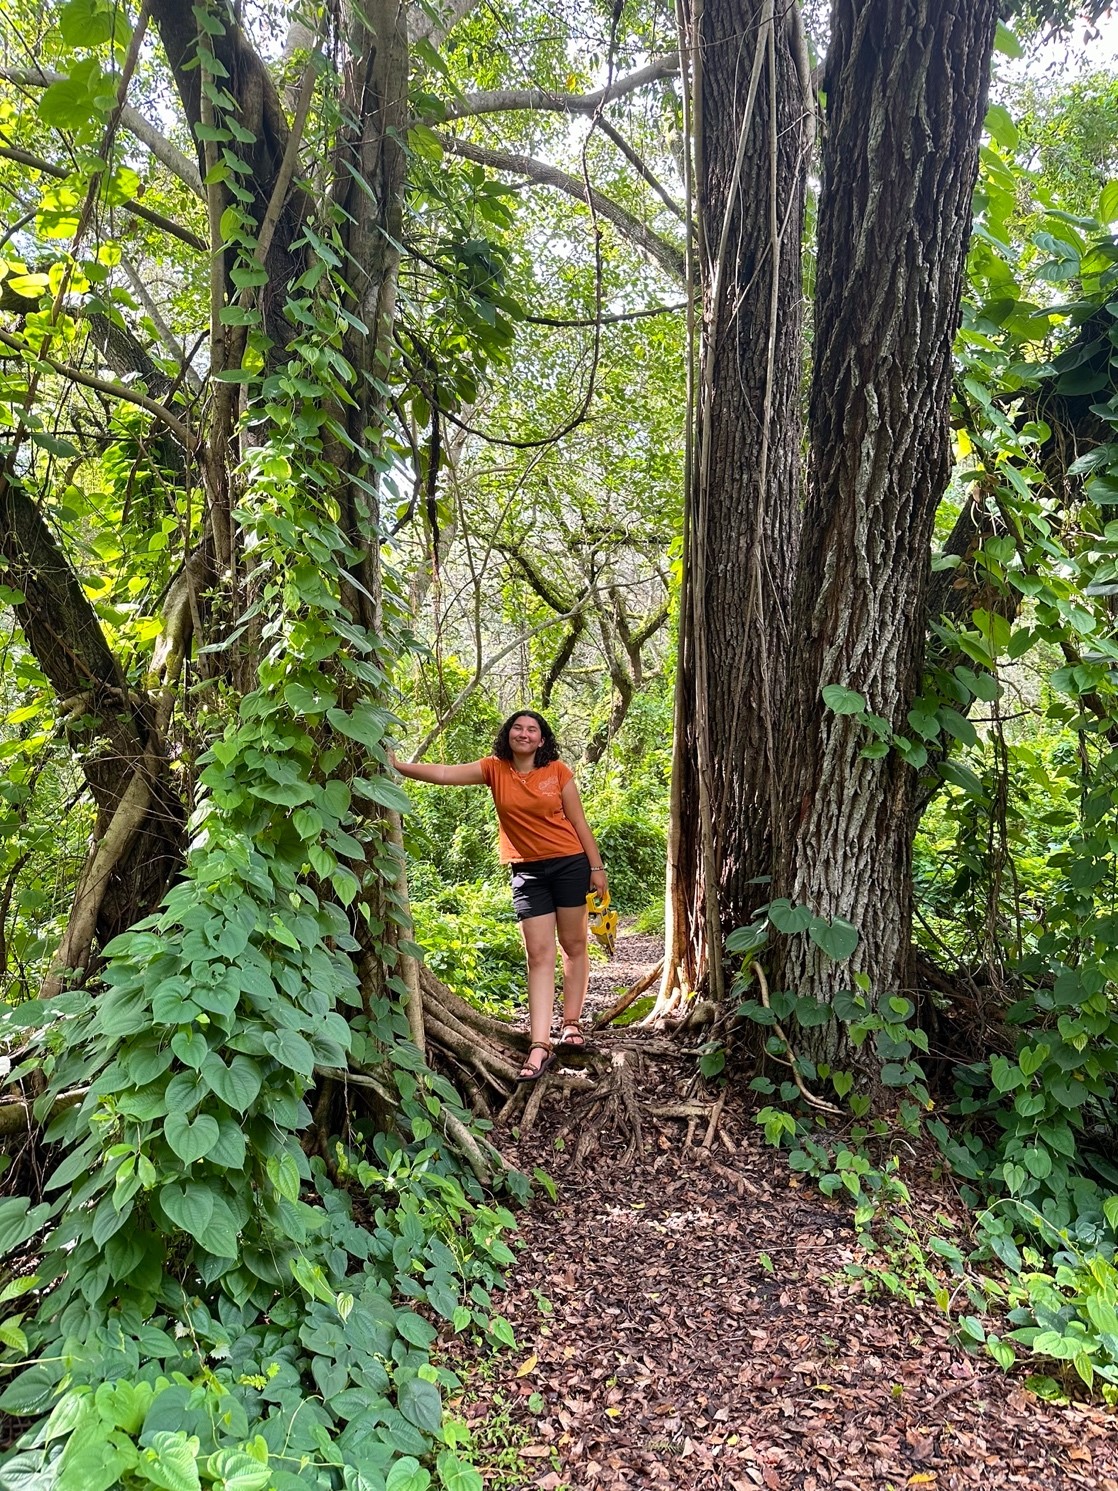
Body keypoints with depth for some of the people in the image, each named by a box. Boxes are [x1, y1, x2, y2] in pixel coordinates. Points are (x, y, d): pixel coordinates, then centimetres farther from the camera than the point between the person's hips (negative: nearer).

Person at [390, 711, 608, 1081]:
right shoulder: (494, 769, -3)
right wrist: (398, 766, -28)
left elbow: (578, 822, 1)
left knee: (574, 946, 8)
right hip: (527, 871, 1)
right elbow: (443, 774, -16)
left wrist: (596, 867, 0)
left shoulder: (557, 770, -4)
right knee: (539, 955, -3)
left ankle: (571, 1024, 23)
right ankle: (540, 1045, -7)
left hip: (569, 864, 0)